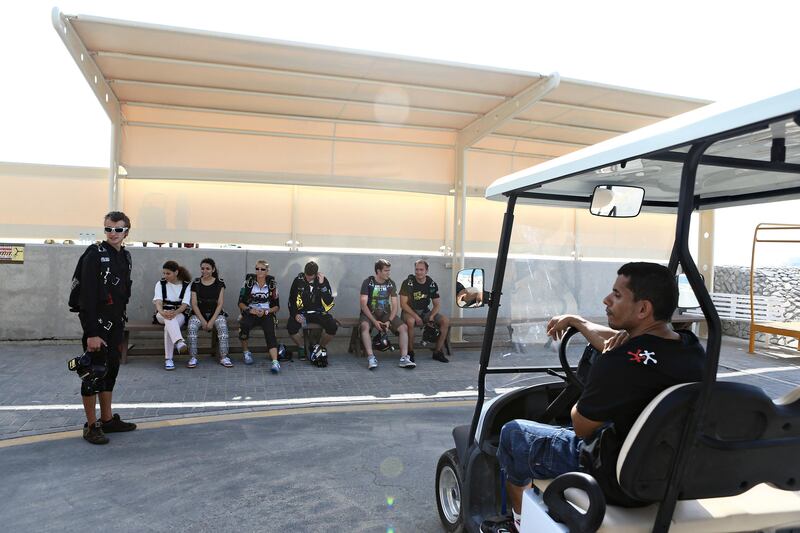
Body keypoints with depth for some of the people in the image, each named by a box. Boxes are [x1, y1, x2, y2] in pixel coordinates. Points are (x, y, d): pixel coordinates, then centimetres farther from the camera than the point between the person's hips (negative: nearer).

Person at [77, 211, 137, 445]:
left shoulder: (125, 257, 10)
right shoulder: (95, 255, -14)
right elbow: (87, 296, -19)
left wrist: (121, 320, 14)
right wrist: (91, 333, -23)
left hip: (115, 323, 8)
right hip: (97, 323, -8)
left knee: (111, 371, 13)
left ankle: (107, 420, 24)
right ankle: (91, 426, 10)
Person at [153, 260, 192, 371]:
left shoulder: (186, 285, 1)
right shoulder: (160, 284, 5)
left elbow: (185, 304, -11)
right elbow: (158, 301, -11)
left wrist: (175, 312, -33)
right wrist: (162, 312, -35)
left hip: (180, 314, -1)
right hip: (163, 314, 1)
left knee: (169, 325, -36)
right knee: (169, 318, -38)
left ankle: (168, 359, -36)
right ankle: (179, 342, -61)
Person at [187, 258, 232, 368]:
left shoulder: (219, 283, 2)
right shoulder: (196, 283, 4)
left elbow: (220, 304, -2)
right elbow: (194, 304, -1)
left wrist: (211, 321, -13)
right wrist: (203, 321, -12)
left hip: (216, 313, -1)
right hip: (199, 314, 1)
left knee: (223, 325, -31)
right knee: (192, 326, -30)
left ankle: (223, 357, -26)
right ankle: (193, 358, -23)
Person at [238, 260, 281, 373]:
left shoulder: (272, 284, 5)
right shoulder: (249, 282, 4)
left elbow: (277, 306, 7)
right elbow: (241, 303, 4)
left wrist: (265, 311, -12)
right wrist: (250, 310, -15)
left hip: (267, 314, 0)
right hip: (250, 313, 0)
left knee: (270, 332, -28)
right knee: (244, 325, -32)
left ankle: (275, 362, -42)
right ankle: (246, 352, -6)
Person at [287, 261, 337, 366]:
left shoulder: (323, 280, -2)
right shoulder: (298, 280, -1)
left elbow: (329, 302, -11)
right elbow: (291, 301, 5)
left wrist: (322, 284, -17)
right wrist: (295, 314, -11)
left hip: (318, 313, 0)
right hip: (302, 312, 0)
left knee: (333, 326, -26)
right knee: (291, 326, -30)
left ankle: (320, 347, 1)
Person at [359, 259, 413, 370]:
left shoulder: (391, 283, 3)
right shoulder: (368, 282, -8)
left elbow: (395, 305, 1)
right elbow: (363, 305, -13)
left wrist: (389, 321, -15)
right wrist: (374, 321, -23)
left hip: (386, 313, 4)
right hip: (369, 313, -3)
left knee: (404, 327, -18)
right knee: (364, 326, -36)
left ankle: (404, 358, -19)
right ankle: (371, 357, -35)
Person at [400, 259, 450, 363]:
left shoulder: (432, 284, 0)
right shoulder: (408, 283, -11)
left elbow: (437, 304, 4)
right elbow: (403, 303, -14)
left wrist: (431, 316, -16)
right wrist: (416, 316, -25)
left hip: (425, 312, 4)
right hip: (410, 311, -4)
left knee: (445, 321, -17)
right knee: (410, 321, -39)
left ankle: (437, 352, -8)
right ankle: (410, 352, -20)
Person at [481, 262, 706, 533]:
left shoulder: (619, 363, -32)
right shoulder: (693, 347, -6)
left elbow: (581, 427, -15)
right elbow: (619, 340, 13)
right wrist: (576, 321, 26)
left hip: (618, 482, -7)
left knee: (513, 432, 9)